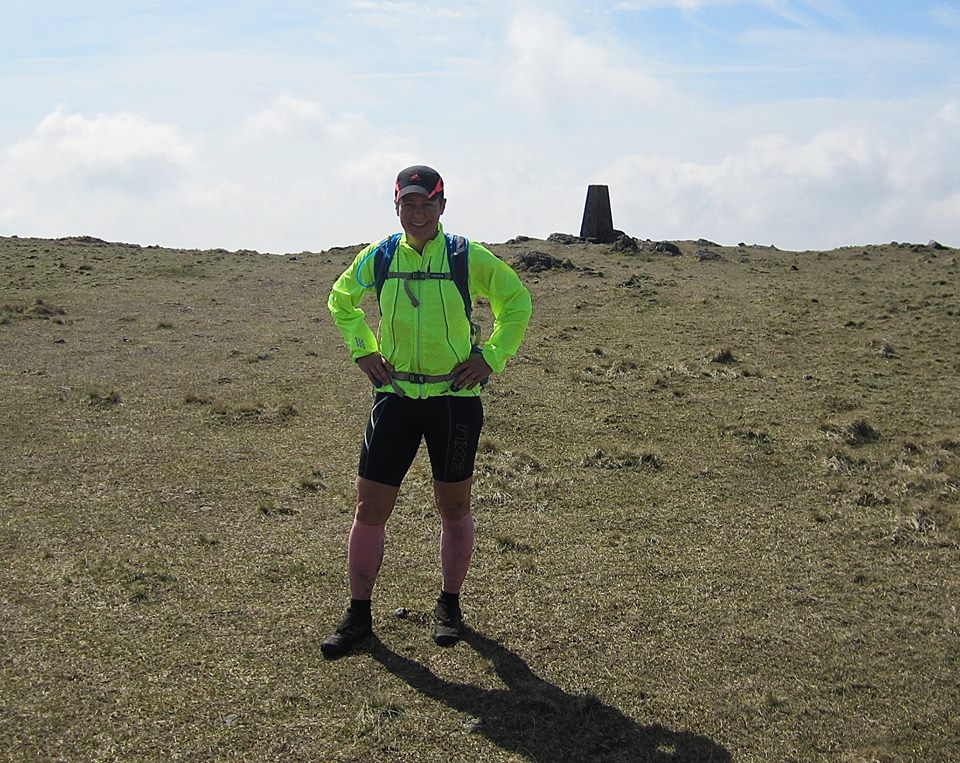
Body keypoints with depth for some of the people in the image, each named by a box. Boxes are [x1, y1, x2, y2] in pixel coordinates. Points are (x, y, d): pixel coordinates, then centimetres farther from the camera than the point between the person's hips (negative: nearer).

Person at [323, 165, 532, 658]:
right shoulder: (376, 259, 1)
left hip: (455, 397, -1)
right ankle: (358, 615, 13)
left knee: (454, 507, 10)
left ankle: (449, 608, 27)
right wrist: (362, 351, 8)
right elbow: (341, 301, 20)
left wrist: (491, 358, -1)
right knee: (370, 508, 0)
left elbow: (517, 302, 8)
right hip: (395, 396, 2)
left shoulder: (468, 258, -4)